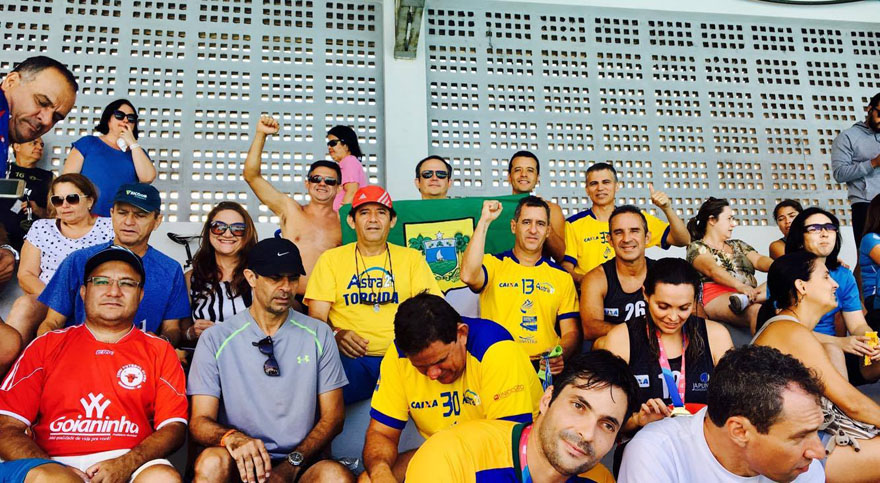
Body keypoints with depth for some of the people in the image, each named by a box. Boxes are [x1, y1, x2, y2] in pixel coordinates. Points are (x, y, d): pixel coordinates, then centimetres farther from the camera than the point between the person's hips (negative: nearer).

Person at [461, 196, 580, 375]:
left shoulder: (562, 277, 16)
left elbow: (571, 332, 13)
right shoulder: (493, 264, 8)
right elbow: (468, 276, -16)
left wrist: (560, 355, -10)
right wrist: (485, 220, -10)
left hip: (546, 365, 3)